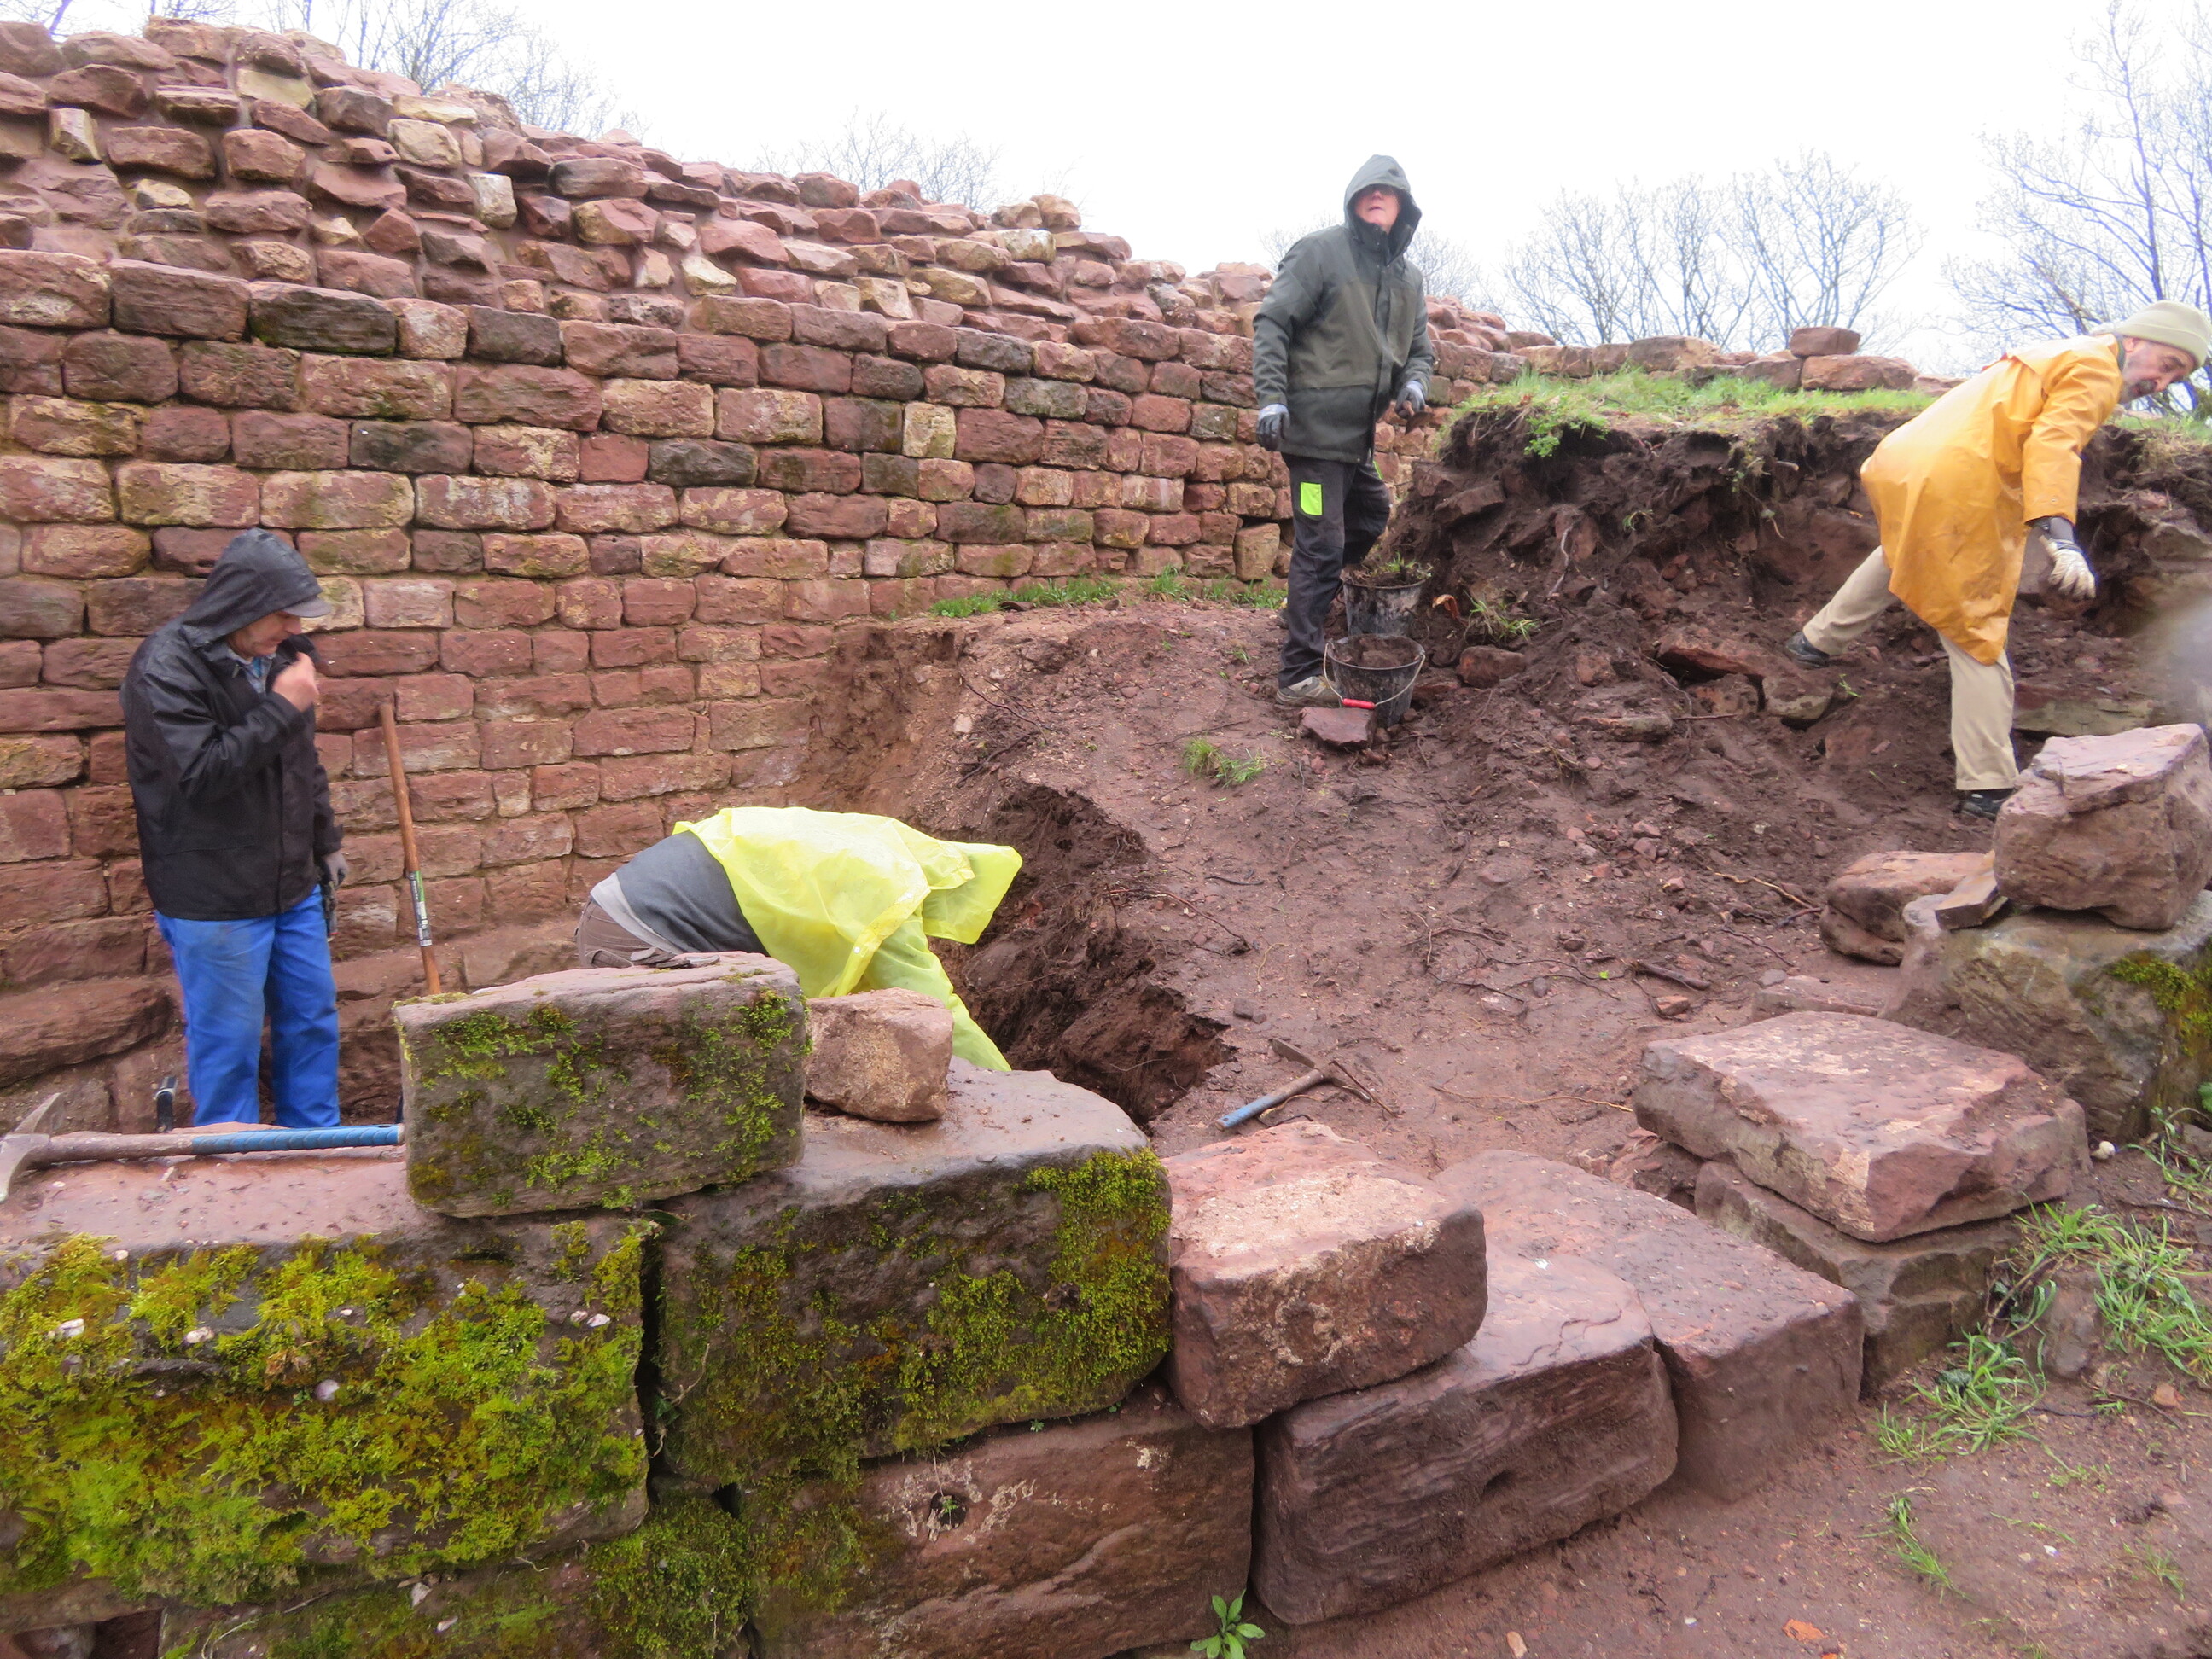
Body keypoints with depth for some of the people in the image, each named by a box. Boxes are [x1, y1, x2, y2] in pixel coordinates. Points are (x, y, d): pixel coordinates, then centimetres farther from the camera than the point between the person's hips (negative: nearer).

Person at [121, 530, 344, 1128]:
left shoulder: (279, 655, 6)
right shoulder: (165, 668, -16)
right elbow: (199, 772, -25)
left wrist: (325, 842, 23)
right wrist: (281, 708, -23)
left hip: (293, 884, 7)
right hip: (214, 897, -7)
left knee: (313, 1018, 15)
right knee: (228, 1039, 4)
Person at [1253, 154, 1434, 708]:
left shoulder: (1408, 276, 16)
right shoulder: (1320, 251, -6)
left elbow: (1419, 346, 22)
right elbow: (1272, 324, -10)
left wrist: (1414, 382, -1)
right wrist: (1272, 397, -22)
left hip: (1359, 434, 9)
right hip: (1316, 426, -8)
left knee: (1370, 520, 23)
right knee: (1321, 544, -10)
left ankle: (1305, 607, 40)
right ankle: (1298, 678, -7)